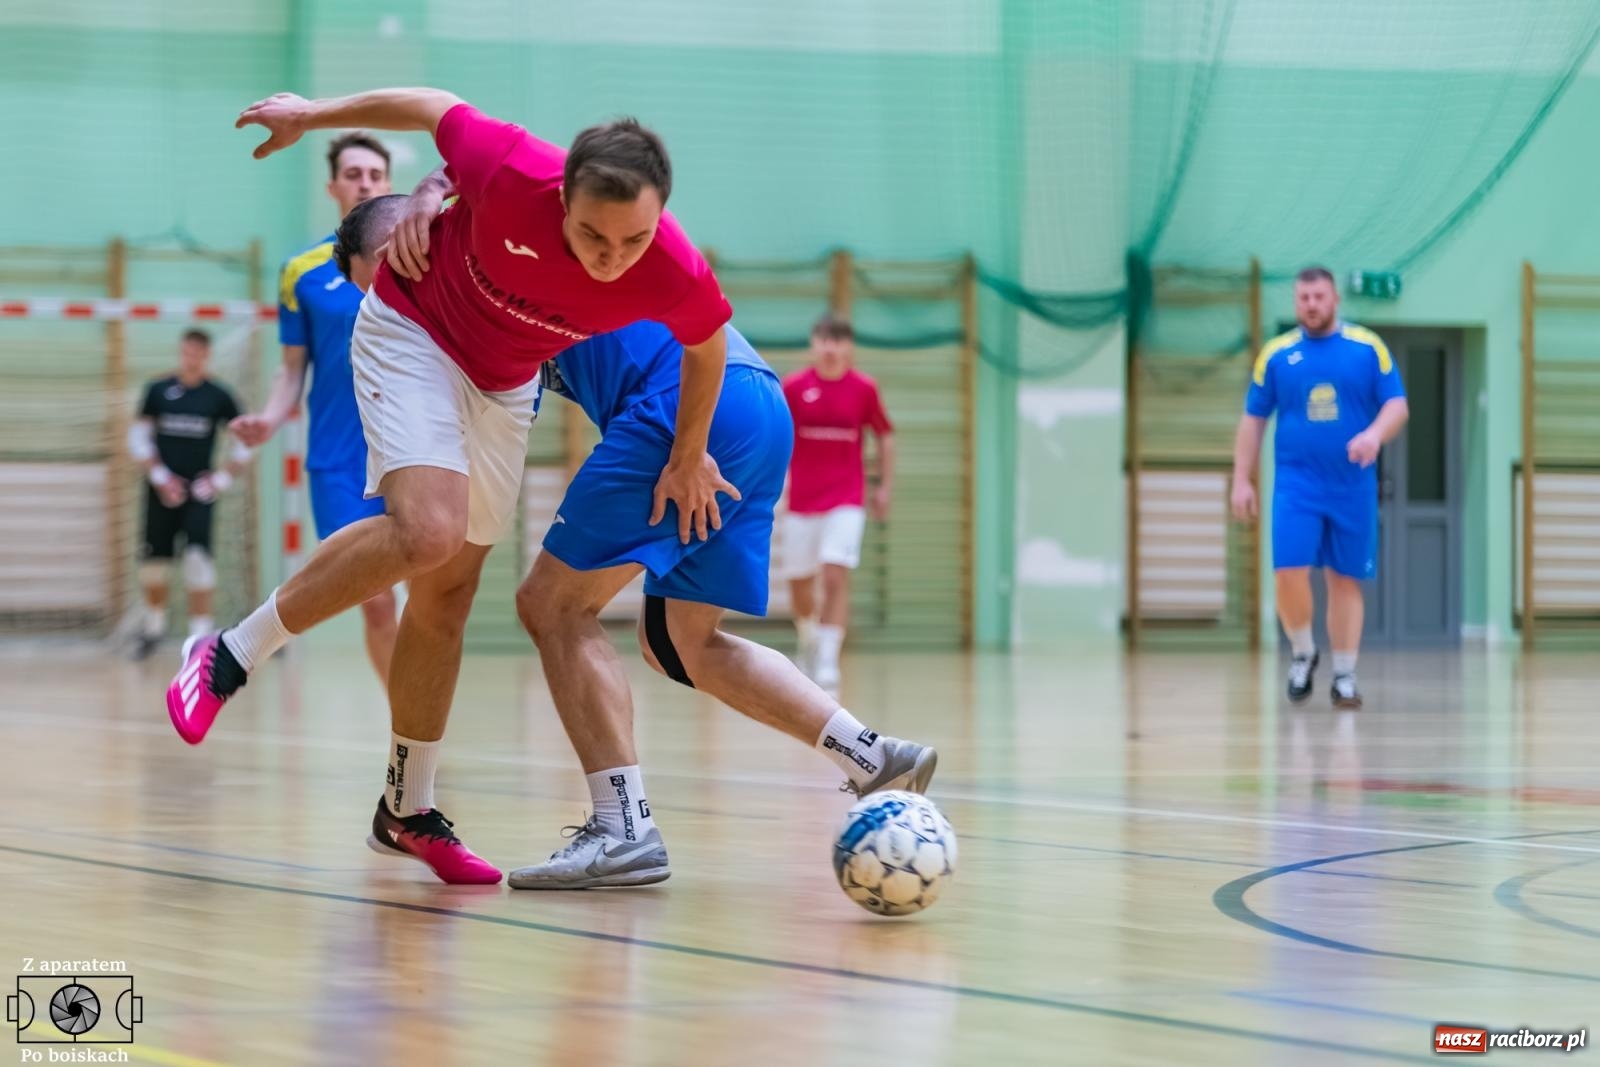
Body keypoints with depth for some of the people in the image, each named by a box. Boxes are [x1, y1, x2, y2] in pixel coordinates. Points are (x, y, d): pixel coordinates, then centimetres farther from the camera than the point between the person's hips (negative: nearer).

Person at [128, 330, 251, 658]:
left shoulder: (218, 396, 1)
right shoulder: (158, 391, 3)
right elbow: (139, 437, 5)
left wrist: (222, 478, 0)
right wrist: (160, 477, -4)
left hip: (199, 492, -2)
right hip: (163, 491, 2)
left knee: (198, 560, -15)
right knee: (153, 561, 5)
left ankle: (200, 635, -11)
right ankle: (154, 627, 26)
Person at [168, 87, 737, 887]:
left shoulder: (677, 276, -28)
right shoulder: (514, 174, -37)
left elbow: (706, 344, -4)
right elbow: (432, 107, -17)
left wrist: (689, 454, 9)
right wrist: (312, 116, -1)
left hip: (504, 384, 4)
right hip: (411, 332, -4)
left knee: (447, 596, 9)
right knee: (428, 530, -28)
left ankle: (406, 811, 23)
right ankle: (231, 657, -13)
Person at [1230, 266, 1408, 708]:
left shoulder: (1369, 348, 2)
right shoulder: (1276, 354, 5)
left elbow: (1397, 406, -1)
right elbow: (1253, 419, 9)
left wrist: (1374, 436, -22)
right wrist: (1242, 480, 3)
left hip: (1353, 486, 0)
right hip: (1296, 484, 0)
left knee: (1345, 580, 4)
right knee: (1290, 573, -13)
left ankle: (1344, 676, 14)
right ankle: (1303, 654, 12)